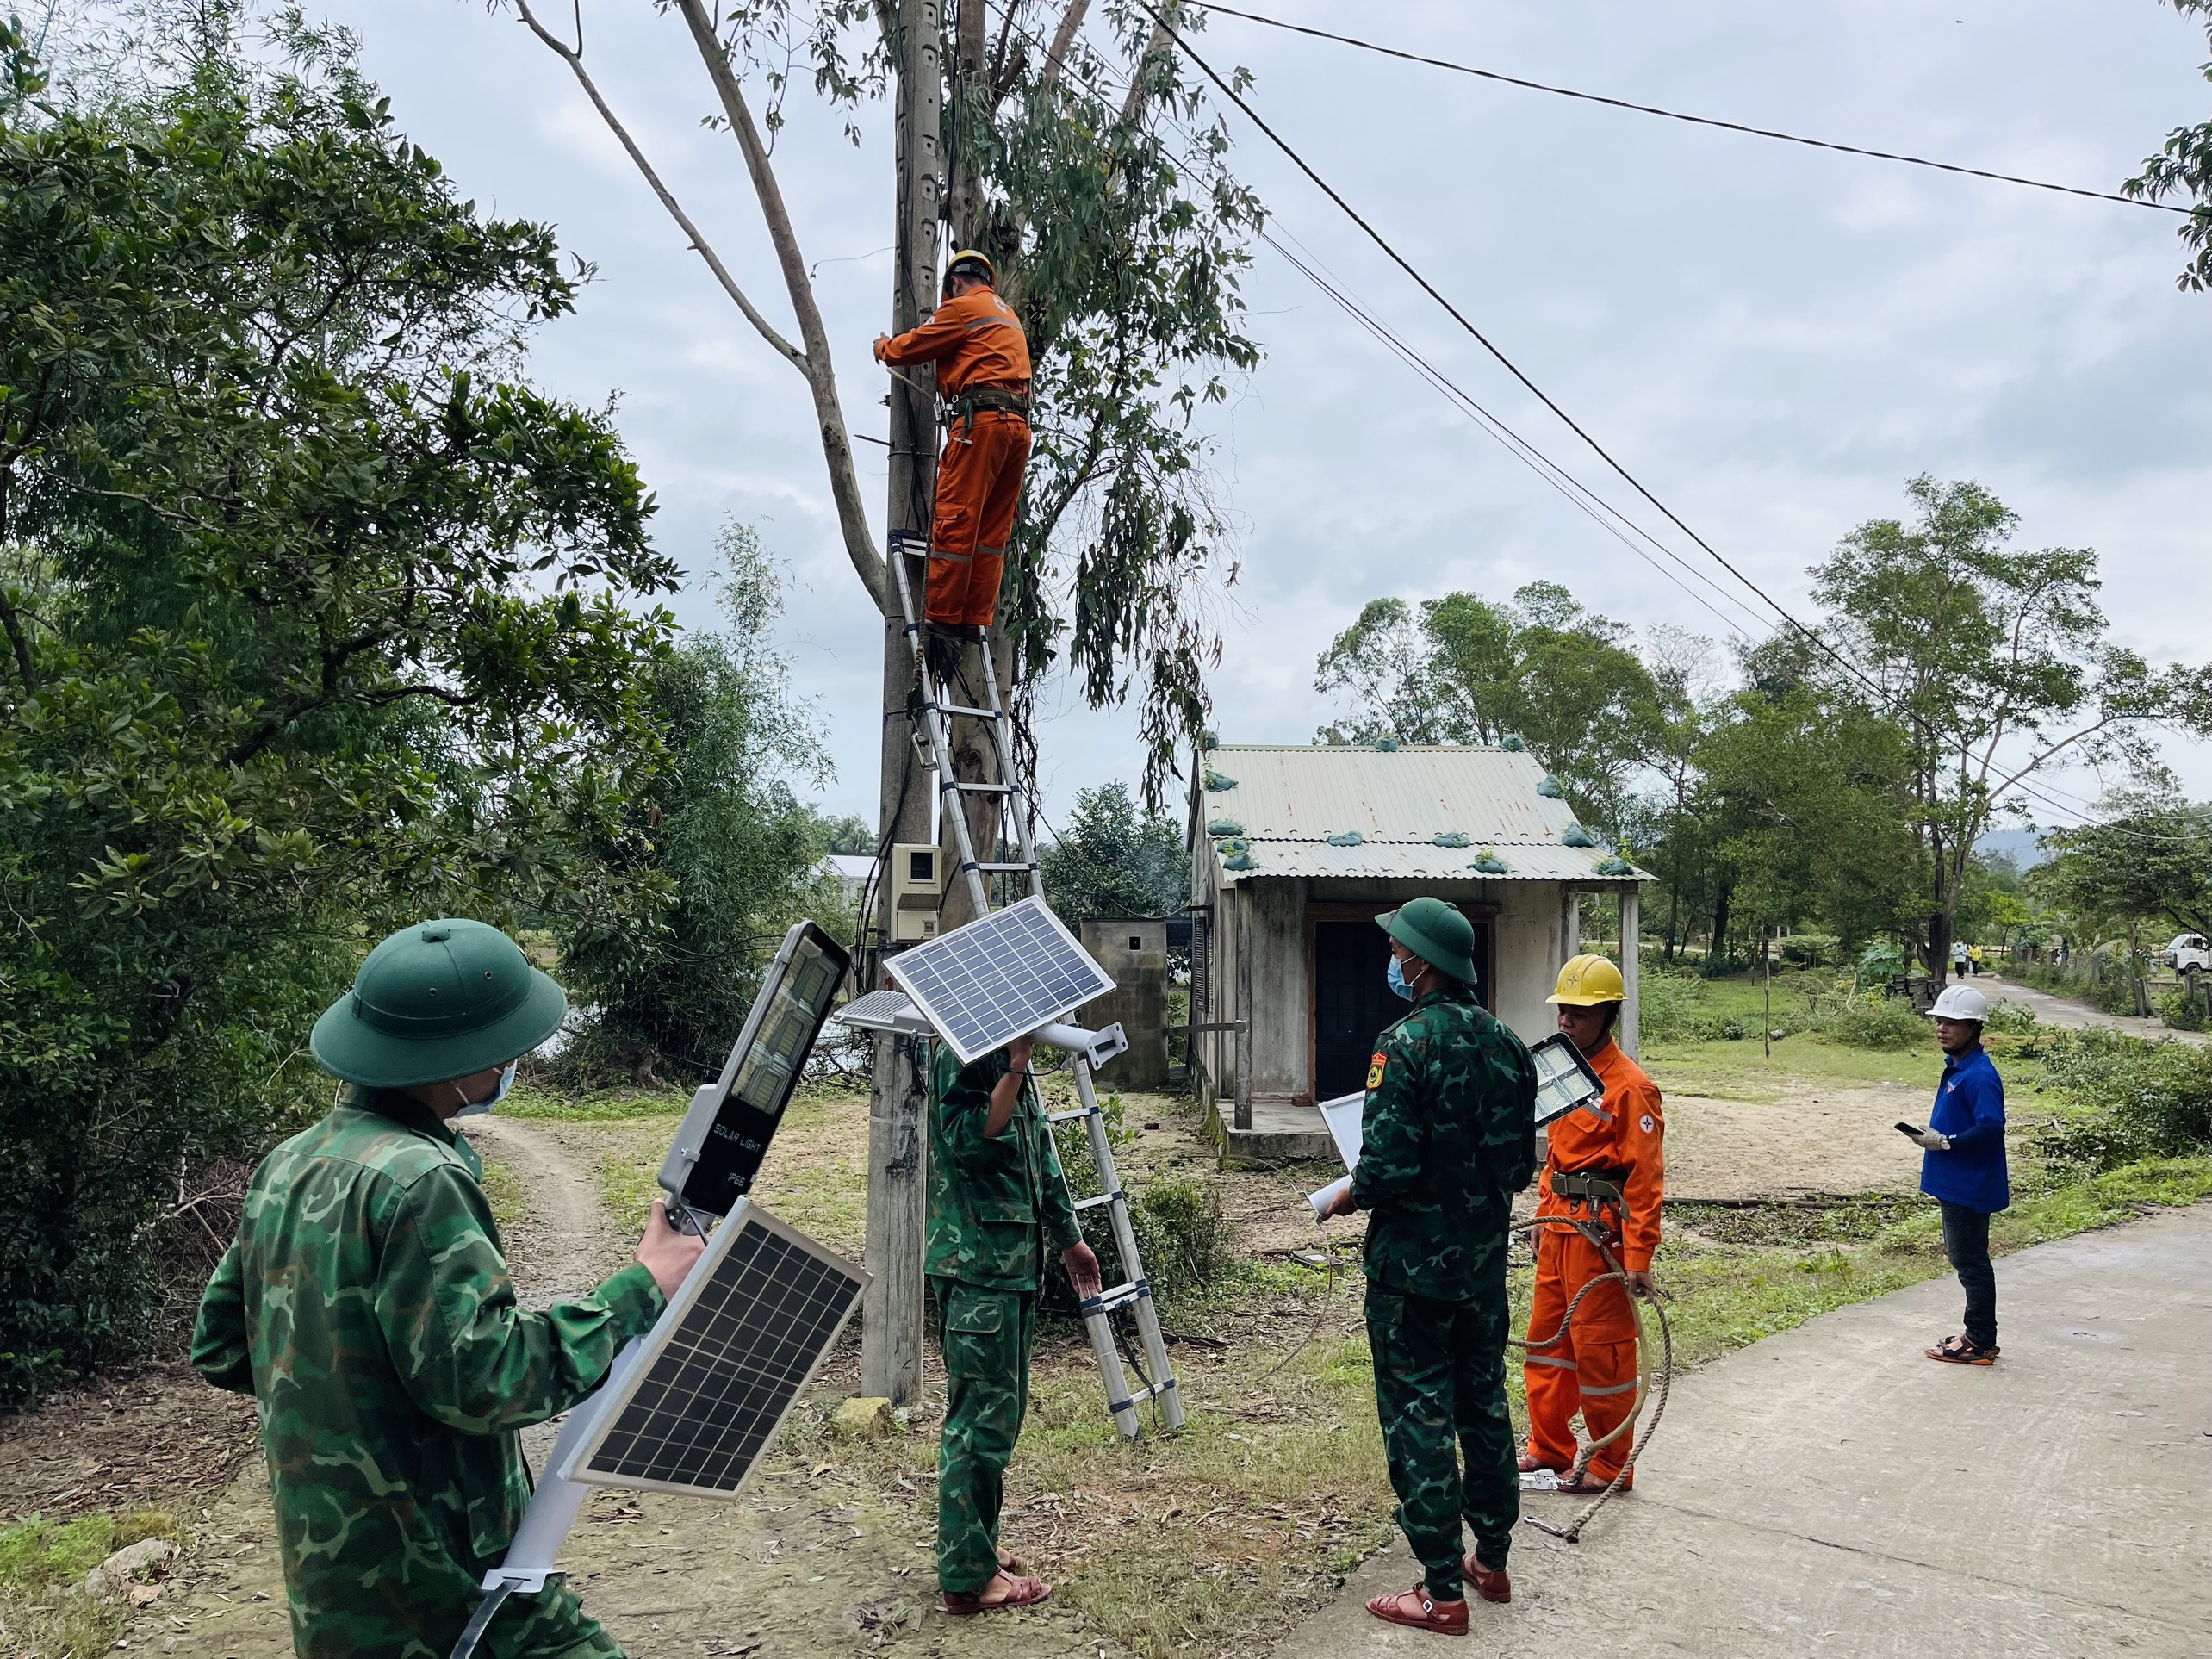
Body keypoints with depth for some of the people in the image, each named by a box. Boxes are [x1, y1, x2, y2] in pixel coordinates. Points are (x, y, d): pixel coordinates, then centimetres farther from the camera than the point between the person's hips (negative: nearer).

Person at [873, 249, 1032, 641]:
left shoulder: (962, 307, 4)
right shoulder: (1007, 315, 29)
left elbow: (910, 348, 7)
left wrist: (883, 346, 28)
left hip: (981, 420, -8)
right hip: (1018, 426, 8)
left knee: (954, 522, -8)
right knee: (991, 531, 5)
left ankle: (941, 616, -10)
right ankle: (977, 619, 4)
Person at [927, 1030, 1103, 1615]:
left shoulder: (1009, 1058, 15)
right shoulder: (963, 1055, -13)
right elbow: (969, 1142, -24)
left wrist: (1068, 1238, 27)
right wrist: (1015, 1067, -26)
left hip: (1015, 1258, 10)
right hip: (976, 1263, -10)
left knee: (1000, 1410, 16)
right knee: (982, 1415, -5)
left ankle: (978, 1548, 28)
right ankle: (968, 1576, 5)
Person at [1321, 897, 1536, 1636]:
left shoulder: (1406, 1043, -20)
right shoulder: (1504, 1043, 3)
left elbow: (1388, 1166, -25)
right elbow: (1522, 1162, 8)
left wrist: (1348, 1198, -6)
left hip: (1414, 1262, -7)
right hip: (1486, 1258, 8)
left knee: (1418, 1417, 3)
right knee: (1484, 1402, 19)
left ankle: (1442, 1593, 11)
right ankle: (1492, 1560, 34)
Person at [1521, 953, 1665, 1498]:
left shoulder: (1630, 1086, -16)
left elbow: (1645, 1178, -17)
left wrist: (1639, 1257, -19)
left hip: (1599, 1230, -9)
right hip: (1560, 1227, 9)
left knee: (1601, 1352, 2)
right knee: (1546, 1340, 16)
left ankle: (1611, 1467, 17)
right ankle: (1550, 1450, 30)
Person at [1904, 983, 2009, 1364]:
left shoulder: (1979, 1075, -21)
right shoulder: (1957, 1068, 10)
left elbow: (1991, 1128, -28)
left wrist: (1944, 1142, -21)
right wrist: (1934, 1137, 12)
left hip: (1969, 1187, -10)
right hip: (1955, 1185, 10)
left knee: (1970, 1261, 0)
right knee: (1964, 1258, 17)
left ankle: (1980, 1343, 11)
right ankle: (1978, 1336, 27)